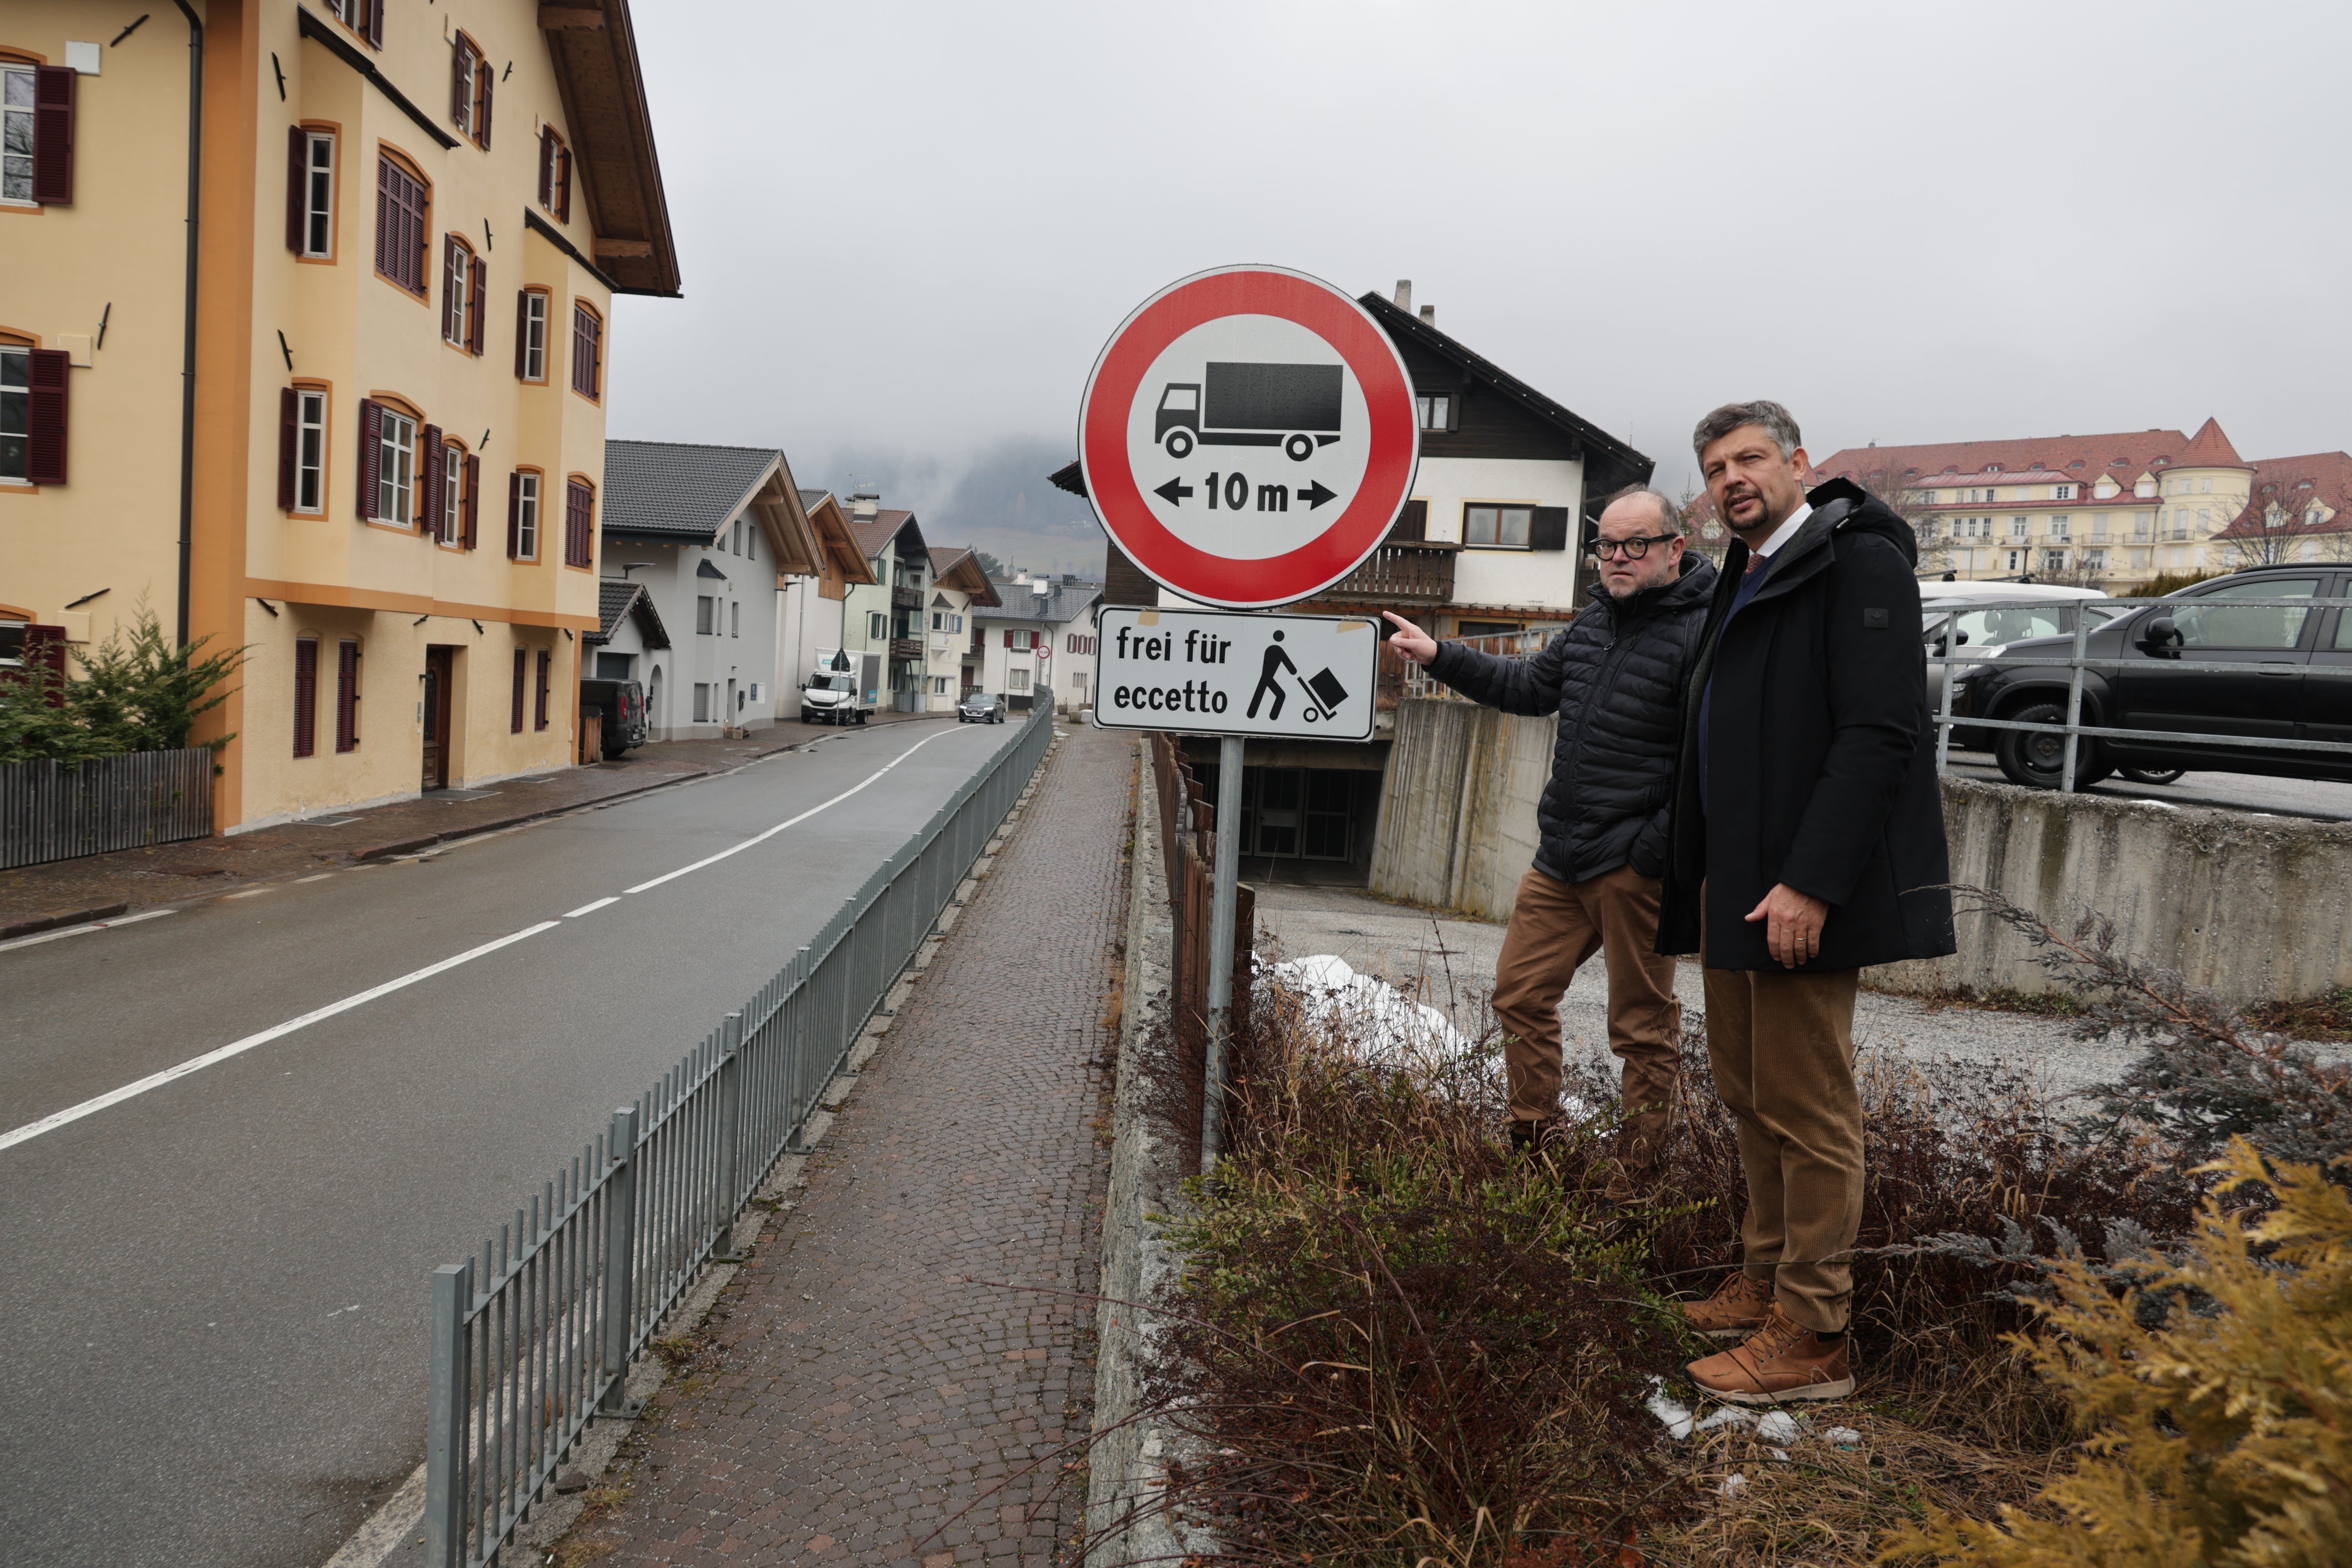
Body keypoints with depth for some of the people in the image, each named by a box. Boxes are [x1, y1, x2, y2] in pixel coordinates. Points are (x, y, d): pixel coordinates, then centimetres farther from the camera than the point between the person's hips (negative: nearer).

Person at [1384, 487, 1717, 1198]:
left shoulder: (1705, 633, -13)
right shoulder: (1597, 621, 14)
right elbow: (1533, 686, 27)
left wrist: (1660, 848, -21)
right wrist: (1440, 656, 22)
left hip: (1634, 866, -8)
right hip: (1561, 859, 9)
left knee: (1643, 1025, 4)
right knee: (1520, 993, 14)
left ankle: (1637, 1175, 17)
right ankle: (1532, 1141, 29)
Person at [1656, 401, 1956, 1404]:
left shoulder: (1860, 564, -10)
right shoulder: (1744, 583, 19)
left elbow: (1877, 736, -20)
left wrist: (1810, 882, -26)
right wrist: (1693, 887, 18)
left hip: (1801, 896, -9)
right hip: (1736, 888, 10)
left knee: (1808, 1109, -3)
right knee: (1749, 1092, 17)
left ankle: (1811, 1338, 7)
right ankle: (1767, 1279, 31)